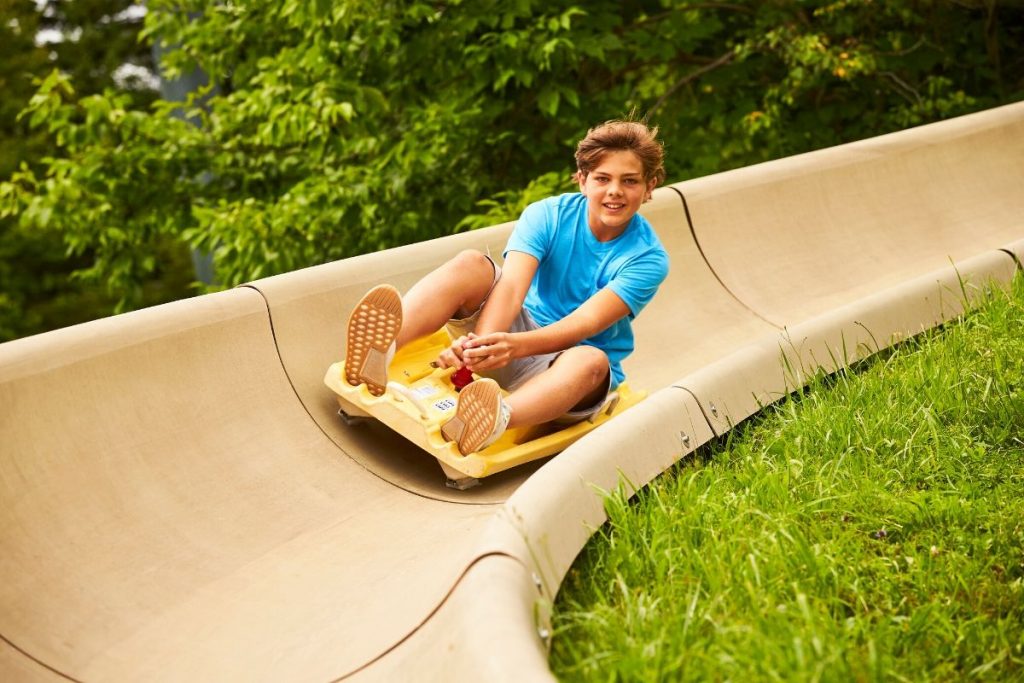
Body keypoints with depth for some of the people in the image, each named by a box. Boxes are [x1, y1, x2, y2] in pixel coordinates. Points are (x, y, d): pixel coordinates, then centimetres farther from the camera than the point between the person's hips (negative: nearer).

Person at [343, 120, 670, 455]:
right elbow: (512, 287, -23)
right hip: (516, 337, 2)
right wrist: (482, 344, -44)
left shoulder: (647, 258, -13)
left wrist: (516, 346, -45)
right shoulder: (547, 215, -7)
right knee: (471, 263, -24)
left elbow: (585, 322, -27)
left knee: (592, 361, -38)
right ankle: (379, 352, -48)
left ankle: (495, 420, -67)